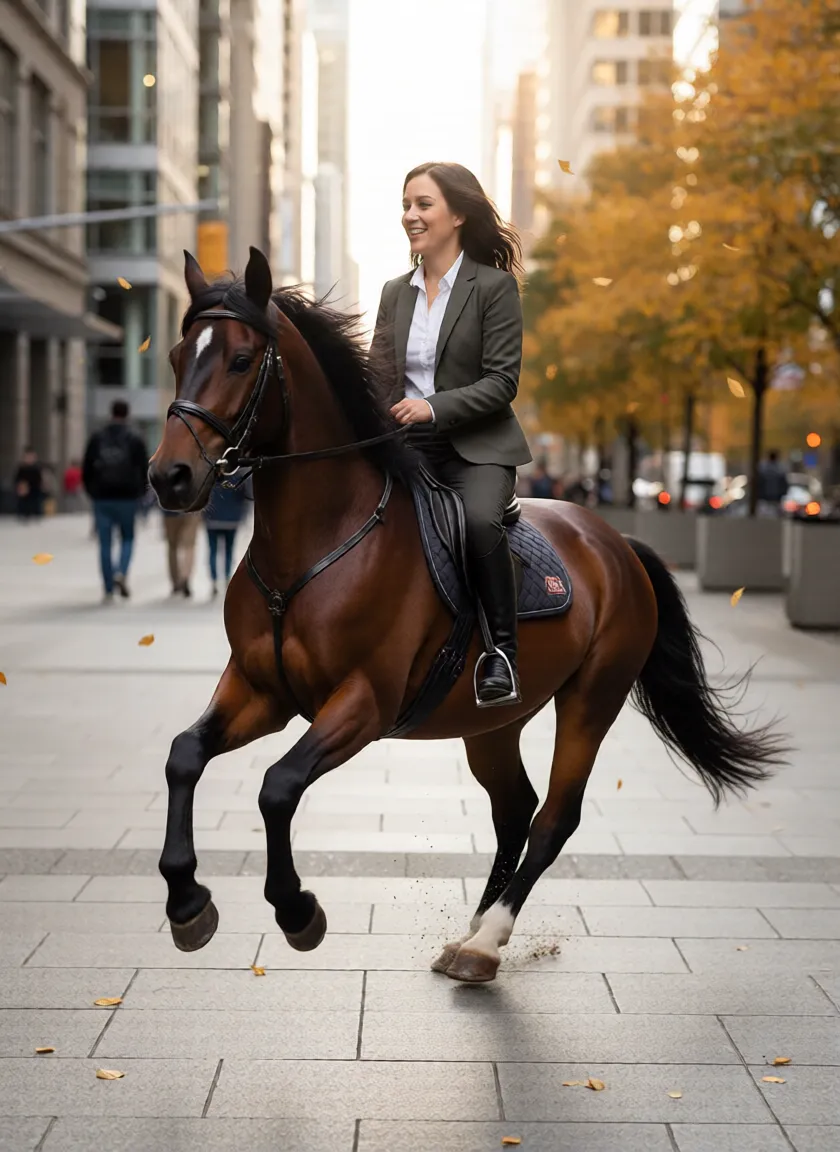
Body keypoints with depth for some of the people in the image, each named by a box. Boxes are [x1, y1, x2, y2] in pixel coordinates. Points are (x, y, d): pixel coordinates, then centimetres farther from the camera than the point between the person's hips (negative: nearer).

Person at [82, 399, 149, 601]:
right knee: (127, 538, 14)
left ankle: (108, 590, 5)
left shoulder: (97, 438, 4)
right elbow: (144, 468, -3)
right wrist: (141, 490, 12)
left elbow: (86, 468, 3)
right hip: (127, 497, -1)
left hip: (102, 498, 1)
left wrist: (92, 490, 15)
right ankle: (121, 573, -12)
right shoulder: (134, 439, 0)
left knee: (105, 544, 5)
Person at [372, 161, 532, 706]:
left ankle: (502, 650, -19)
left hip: (477, 446, -5)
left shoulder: (495, 285, -2)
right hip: (406, 445, 5)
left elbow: (502, 382, -9)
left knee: (480, 519, -34)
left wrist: (434, 407, -22)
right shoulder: (395, 292, 14)